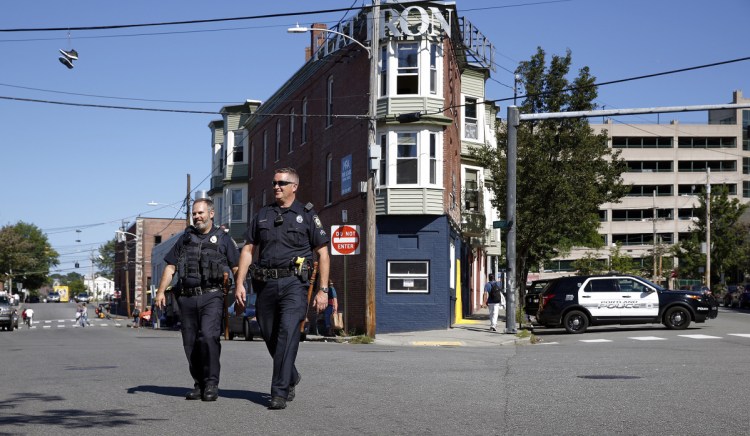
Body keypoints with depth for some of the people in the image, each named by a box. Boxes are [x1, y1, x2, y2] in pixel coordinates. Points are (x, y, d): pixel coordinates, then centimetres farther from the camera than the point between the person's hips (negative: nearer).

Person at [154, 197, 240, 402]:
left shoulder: (223, 239, 8)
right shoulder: (185, 239, 18)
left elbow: (237, 268, 5)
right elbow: (170, 268, 16)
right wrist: (160, 291, 5)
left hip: (211, 296, -4)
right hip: (187, 298, 4)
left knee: (208, 336, -20)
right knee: (190, 343, 4)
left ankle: (211, 383, -13)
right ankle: (199, 385, 14)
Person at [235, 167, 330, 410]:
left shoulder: (306, 215, 5)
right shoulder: (263, 215, 15)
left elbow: (323, 254, 5)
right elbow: (248, 250, 15)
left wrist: (323, 290, -2)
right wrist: (239, 284, 5)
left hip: (293, 283, -4)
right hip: (266, 284, 4)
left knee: (287, 333, -17)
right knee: (270, 337, 10)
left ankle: (279, 392, -17)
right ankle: (291, 378, 34)